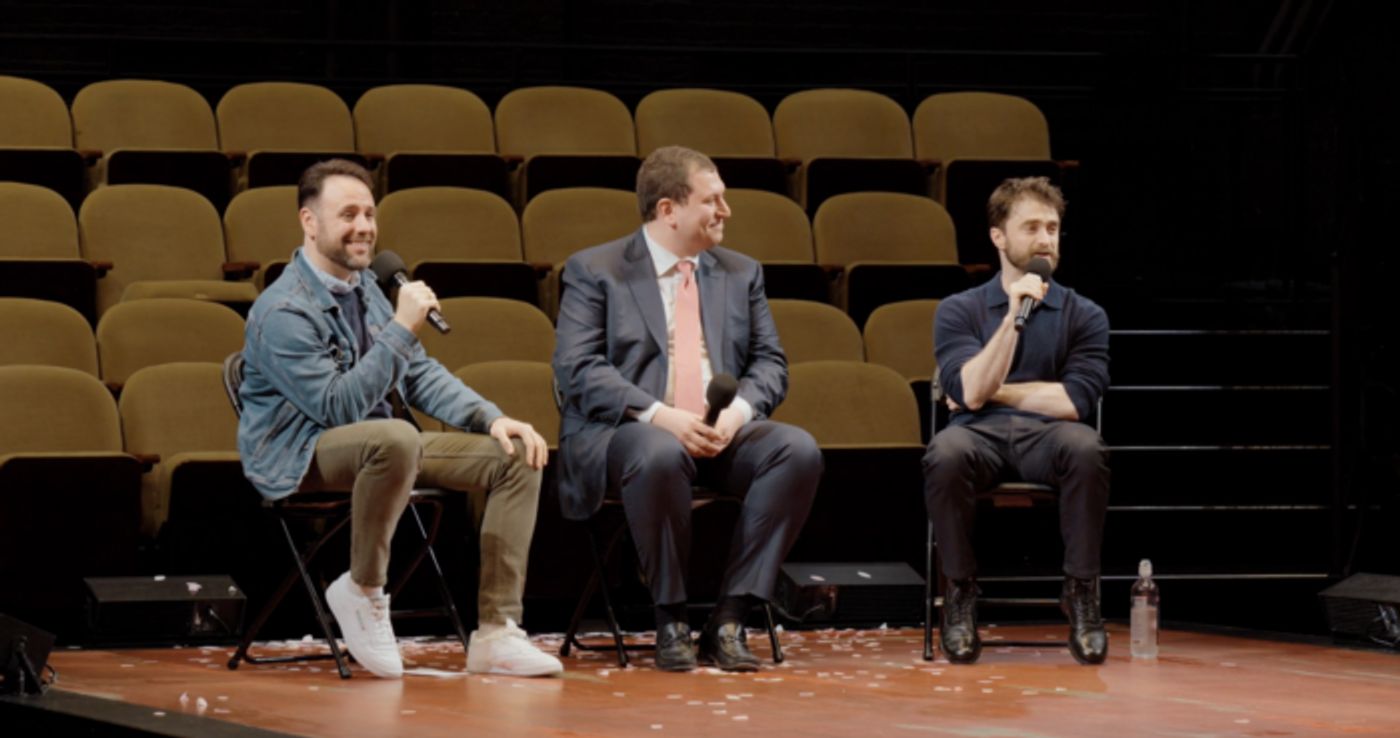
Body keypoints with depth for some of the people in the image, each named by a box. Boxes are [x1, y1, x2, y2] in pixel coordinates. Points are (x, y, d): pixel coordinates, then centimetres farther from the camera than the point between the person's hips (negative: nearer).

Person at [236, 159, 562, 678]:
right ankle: (363, 591, -19)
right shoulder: (283, 311, -18)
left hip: (374, 446, 9)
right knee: (396, 438, -41)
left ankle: (496, 633, -11)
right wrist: (402, 327, -27)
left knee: (517, 455, -6)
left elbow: (418, 373, 16)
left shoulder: (363, 286, 10)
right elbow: (338, 408, -25)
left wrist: (491, 418, 0)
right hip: (299, 457, -9)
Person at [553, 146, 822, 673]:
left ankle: (728, 621, -23)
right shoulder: (593, 271, 3)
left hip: (723, 432, 5)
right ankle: (670, 620, -22)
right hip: (626, 432, -4)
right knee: (660, 455, -40)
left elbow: (770, 363, 12)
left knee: (799, 449, -26)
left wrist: (739, 408, -12)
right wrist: (657, 415, -22)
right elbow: (577, 369, -9)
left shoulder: (741, 273, 18)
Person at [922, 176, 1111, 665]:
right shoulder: (959, 310, 13)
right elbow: (969, 392, -4)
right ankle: (960, 592, -17)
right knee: (946, 454, -37)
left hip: (1046, 436, 0)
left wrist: (992, 392, 3)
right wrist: (1013, 317, -9)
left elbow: (1074, 401, 0)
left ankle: (1081, 592, -21)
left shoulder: (1084, 316, 13)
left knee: (1086, 450, -37)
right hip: (981, 435, 0)